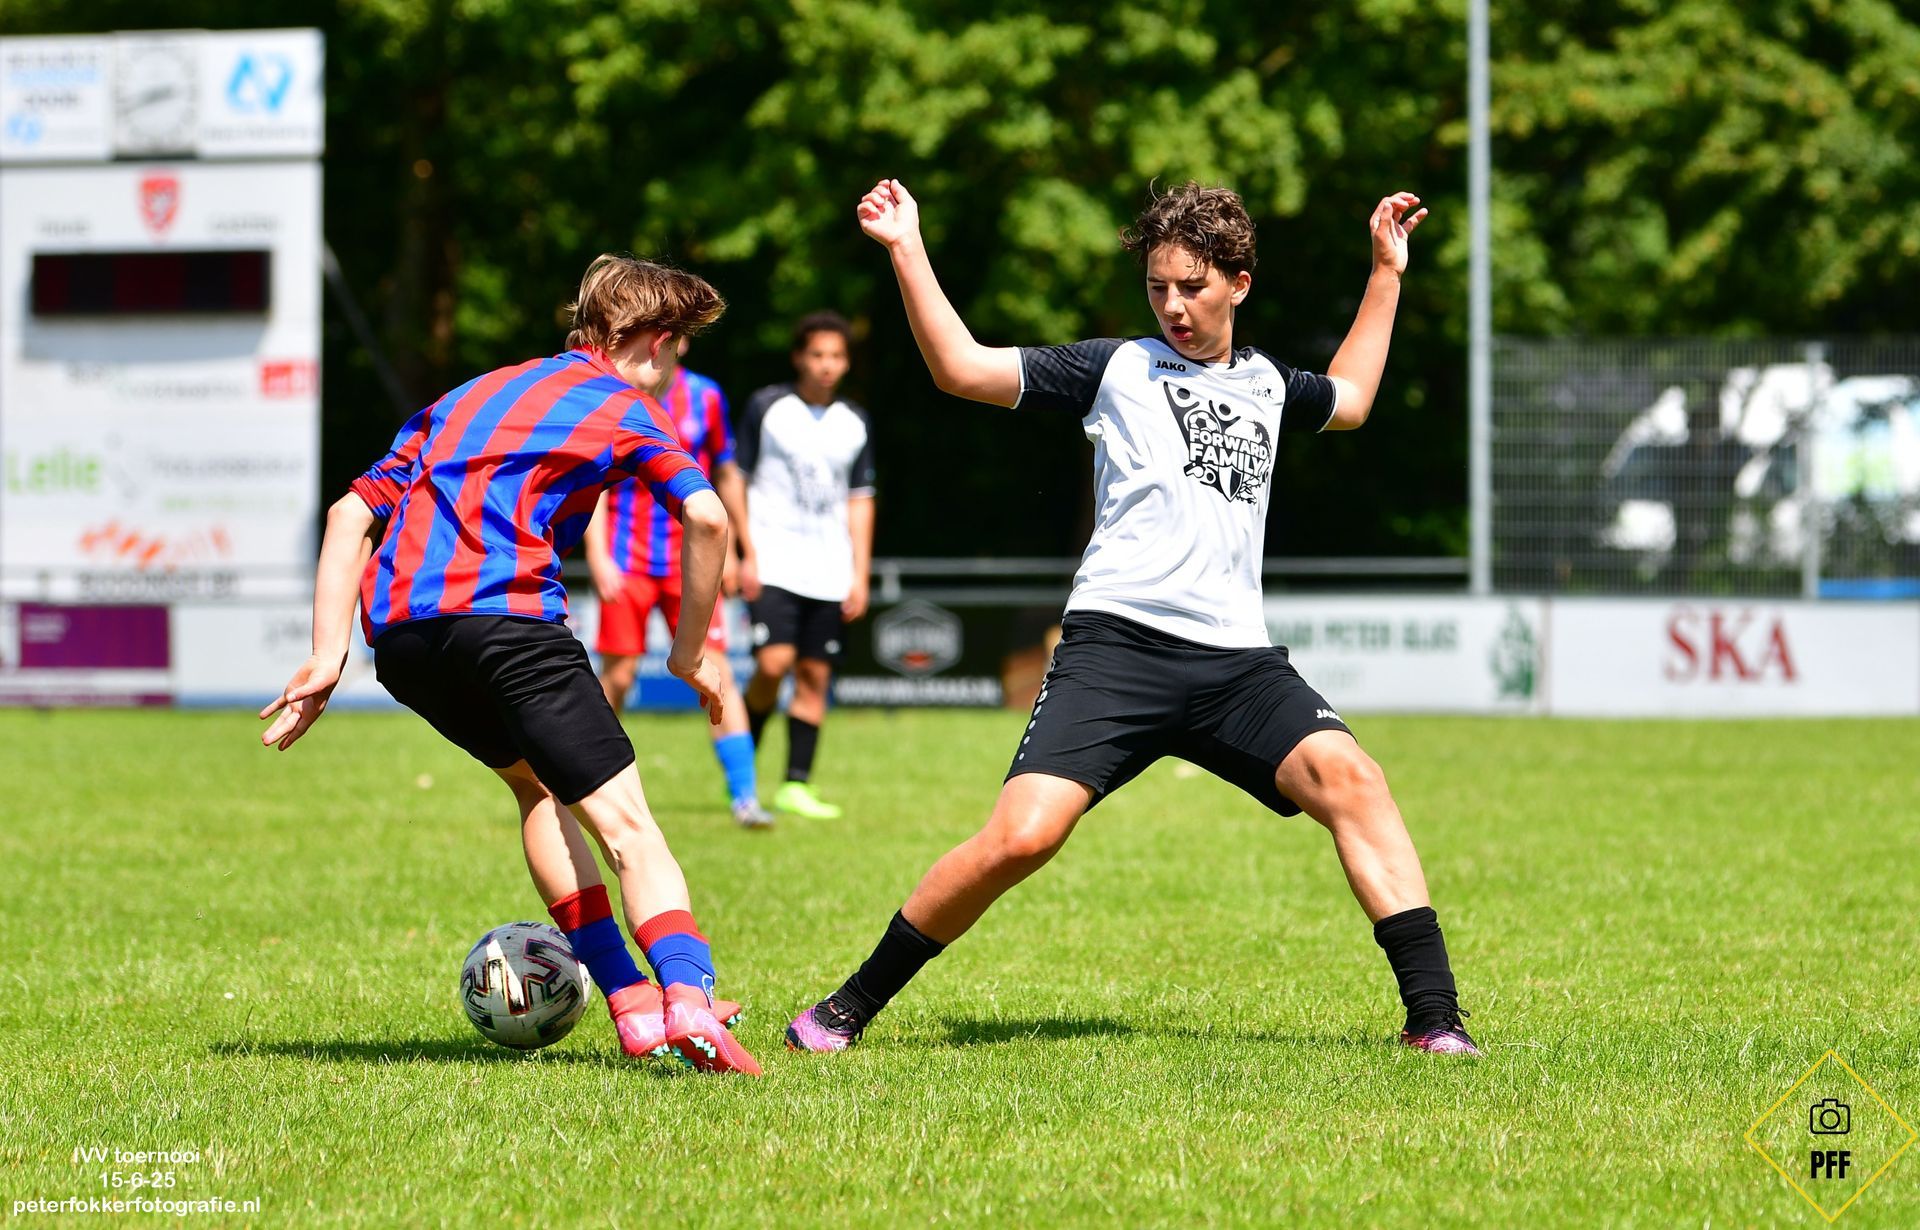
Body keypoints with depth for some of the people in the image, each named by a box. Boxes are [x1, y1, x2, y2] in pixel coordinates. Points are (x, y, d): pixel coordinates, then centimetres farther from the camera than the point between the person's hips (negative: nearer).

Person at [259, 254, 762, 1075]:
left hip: (398, 633, 6)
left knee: (536, 784, 26)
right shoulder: (623, 405, 14)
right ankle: (688, 997, -29)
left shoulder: (470, 398, 32)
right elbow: (705, 518, -3)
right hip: (502, 613, -6)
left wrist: (327, 657, 18)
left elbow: (351, 514, 24)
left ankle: (630, 1003, 17)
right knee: (625, 822, -5)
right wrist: (690, 652, 7)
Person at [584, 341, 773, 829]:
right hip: (626, 563, -1)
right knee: (617, 677, 0)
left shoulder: (705, 397, 4)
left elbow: (726, 474, 17)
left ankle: (745, 797, -12)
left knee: (716, 673, -9)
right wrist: (598, 556, -14)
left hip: (690, 563, 1)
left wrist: (729, 549, 19)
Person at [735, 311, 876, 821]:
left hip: (828, 572, 4)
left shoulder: (855, 424, 11)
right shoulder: (766, 408, -1)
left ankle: (796, 786, 4)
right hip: (773, 564, -4)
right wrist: (746, 553, -6)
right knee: (774, 663, -17)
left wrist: (860, 574, 8)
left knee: (815, 675, 0)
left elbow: (859, 500, 15)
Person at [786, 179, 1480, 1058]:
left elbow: (1348, 399, 45)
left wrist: (1387, 272, 43)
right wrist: (907, 252, -3)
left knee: (1348, 779, -20)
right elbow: (964, 368, 3)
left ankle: (1433, 1019, -14)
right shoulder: (1116, 368, 9)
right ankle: (847, 1010, -2)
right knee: (1022, 837, -18)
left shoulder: (1265, 383, 22)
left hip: (1236, 657, 4)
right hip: (1117, 646, -4)